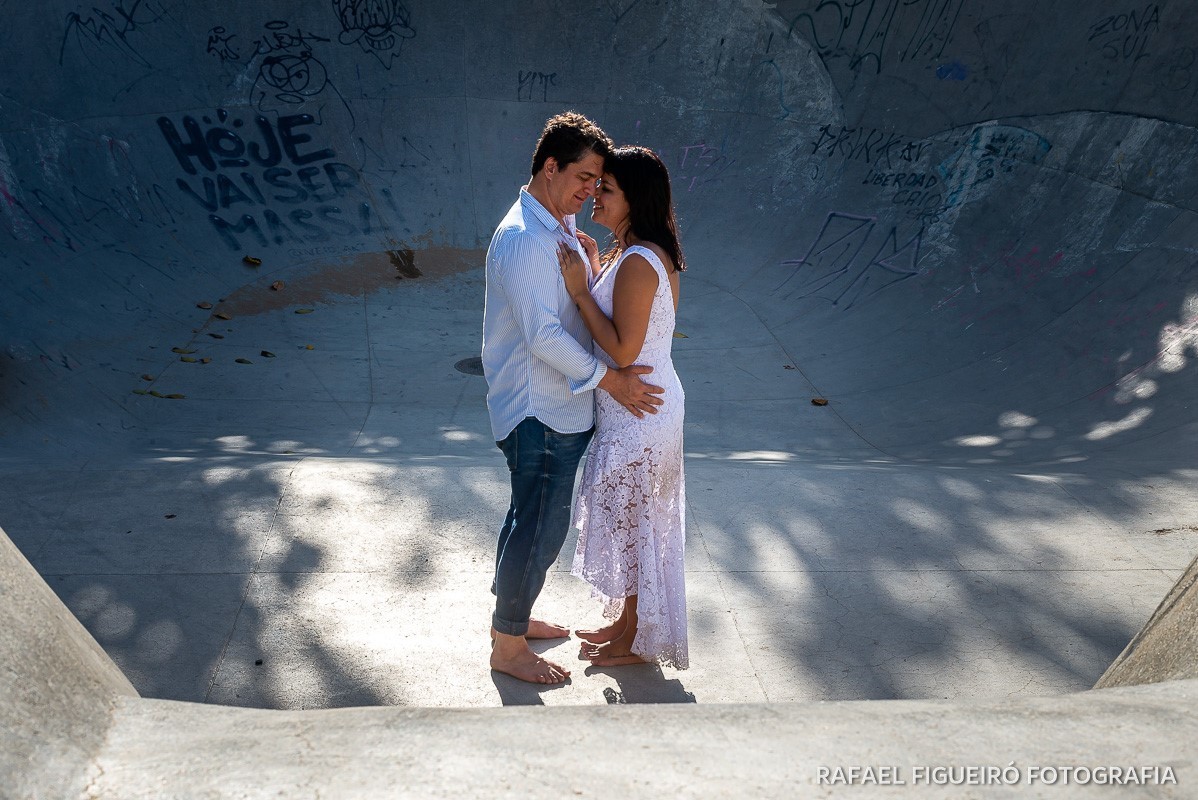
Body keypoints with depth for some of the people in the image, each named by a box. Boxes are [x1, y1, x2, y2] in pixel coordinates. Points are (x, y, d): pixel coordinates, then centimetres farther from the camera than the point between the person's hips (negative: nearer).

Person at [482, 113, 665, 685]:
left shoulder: (559, 227, 12)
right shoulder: (522, 239, -21)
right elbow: (543, 334, -25)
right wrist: (608, 379, -20)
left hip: (559, 407, 10)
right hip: (539, 412, -10)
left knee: (531, 518, 21)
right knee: (540, 528, 0)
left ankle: (510, 617, 38)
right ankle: (508, 646, 16)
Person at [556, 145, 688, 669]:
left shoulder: (638, 262, -24)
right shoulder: (637, 253, 7)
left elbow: (623, 350, -26)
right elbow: (615, 324, 12)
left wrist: (580, 291, -21)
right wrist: (593, 271, 4)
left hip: (638, 414, -10)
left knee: (631, 523, 6)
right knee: (632, 522, 21)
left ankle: (636, 642, 25)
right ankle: (626, 622, 39)